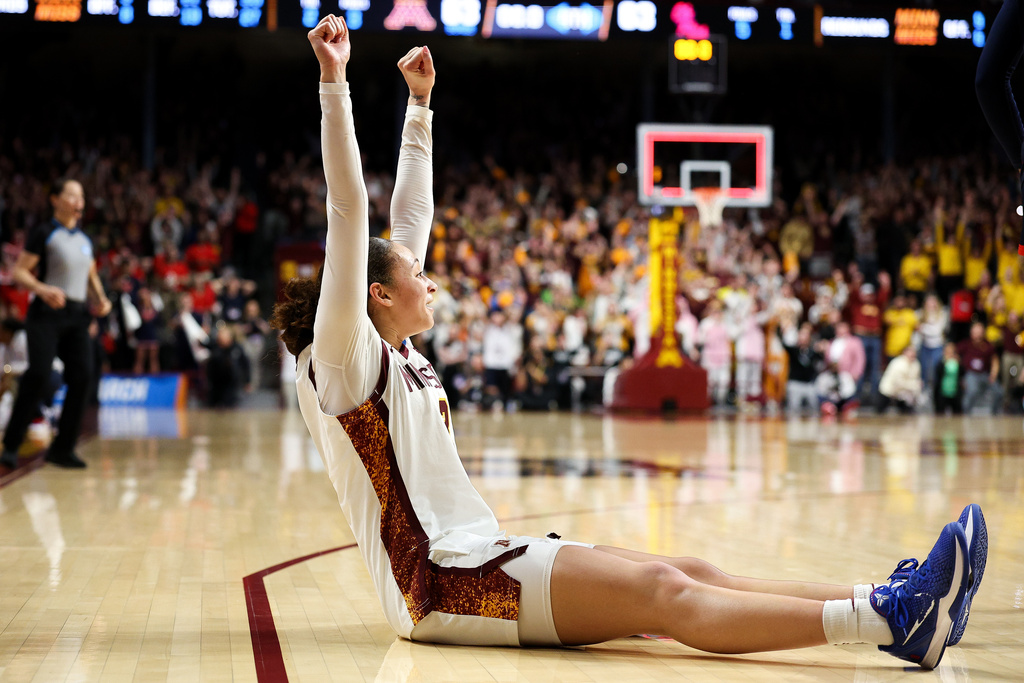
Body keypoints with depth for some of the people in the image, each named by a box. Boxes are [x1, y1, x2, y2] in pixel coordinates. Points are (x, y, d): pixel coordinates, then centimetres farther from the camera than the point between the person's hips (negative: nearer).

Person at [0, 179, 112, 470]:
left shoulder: (84, 239, 16)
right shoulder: (44, 234, -2)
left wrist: (101, 300, 8)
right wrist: (42, 289, -23)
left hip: (78, 315, 6)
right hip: (47, 314, -6)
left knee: (82, 377, -5)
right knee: (39, 375, -16)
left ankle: (62, 448, 4)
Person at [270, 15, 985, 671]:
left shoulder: (398, 353, 19)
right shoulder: (345, 358, -6)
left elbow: (410, 221, 25)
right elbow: (348, 211, -15)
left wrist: (420, 104, 30)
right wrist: (334, 83, -22)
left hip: (483, 557, 10)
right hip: (442, 584, -10)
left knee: (689, 573, -7)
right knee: (662, 592, -25)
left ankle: (892, 607, -18)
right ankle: (891, 619, -38)